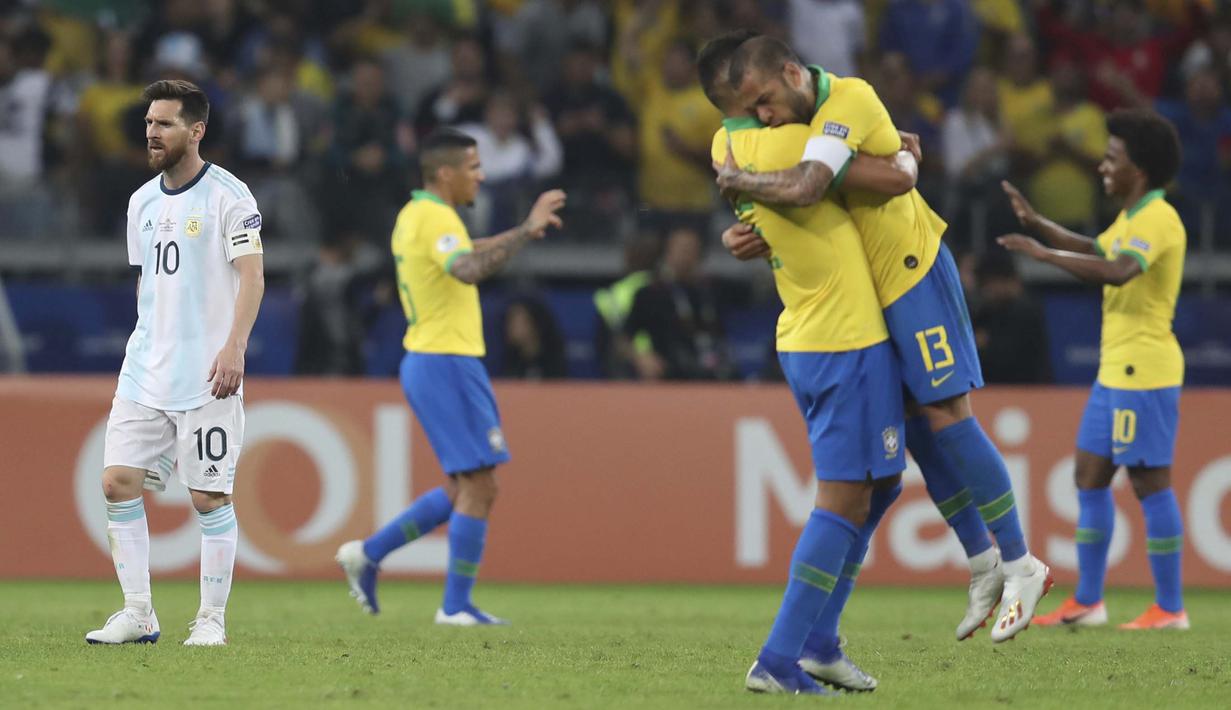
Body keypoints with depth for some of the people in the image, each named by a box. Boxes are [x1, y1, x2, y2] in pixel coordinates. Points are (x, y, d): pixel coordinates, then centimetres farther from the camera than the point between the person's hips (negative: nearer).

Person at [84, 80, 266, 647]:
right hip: (144, 372, 7)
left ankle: (211, 619, 6)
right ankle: (138, 613, 5)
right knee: (118, 483, -2)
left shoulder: (227, 195, -7)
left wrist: (234, 346, -23)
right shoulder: (142, 201, 14)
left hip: (206, 376, -7)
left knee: (209, 497, -4)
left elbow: (251, 275, -12)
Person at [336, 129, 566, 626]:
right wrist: (525, 232, -34)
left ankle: (368, 554, 15)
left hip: (426, 361, 10)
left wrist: (518, 235, 27)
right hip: (446, 363, -10)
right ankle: (456, 606, -3)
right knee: (479, 487, -6)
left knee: (462, 489, 15)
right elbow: (468, 270, -34)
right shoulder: (435, 218, -16)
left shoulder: (415, 215, 15)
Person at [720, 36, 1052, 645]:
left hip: (912, 270, -9)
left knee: (947, 417, -9)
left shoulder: (848, 100, -23)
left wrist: (737, 179, -21)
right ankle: (984, 566, 17)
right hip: (874, 289, 9)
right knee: (917, 429, 8)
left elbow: (804, 189, -37)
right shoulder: (803, 116, 6)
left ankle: (1021, 567, -3)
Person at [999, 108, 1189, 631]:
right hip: (1116, 368, 10)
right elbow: (1094, 251, 36)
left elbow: (1118, 271, -34)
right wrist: (1037, 224, 25)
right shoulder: (1131, 218, 15)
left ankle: (1170, 608, -3)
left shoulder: (1157, 219, -16)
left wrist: (1044, 253, -30)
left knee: (1150, 482, -7)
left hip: (1145, 372, -10)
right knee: (1090, 475, 11)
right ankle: (1086, 602, 15)